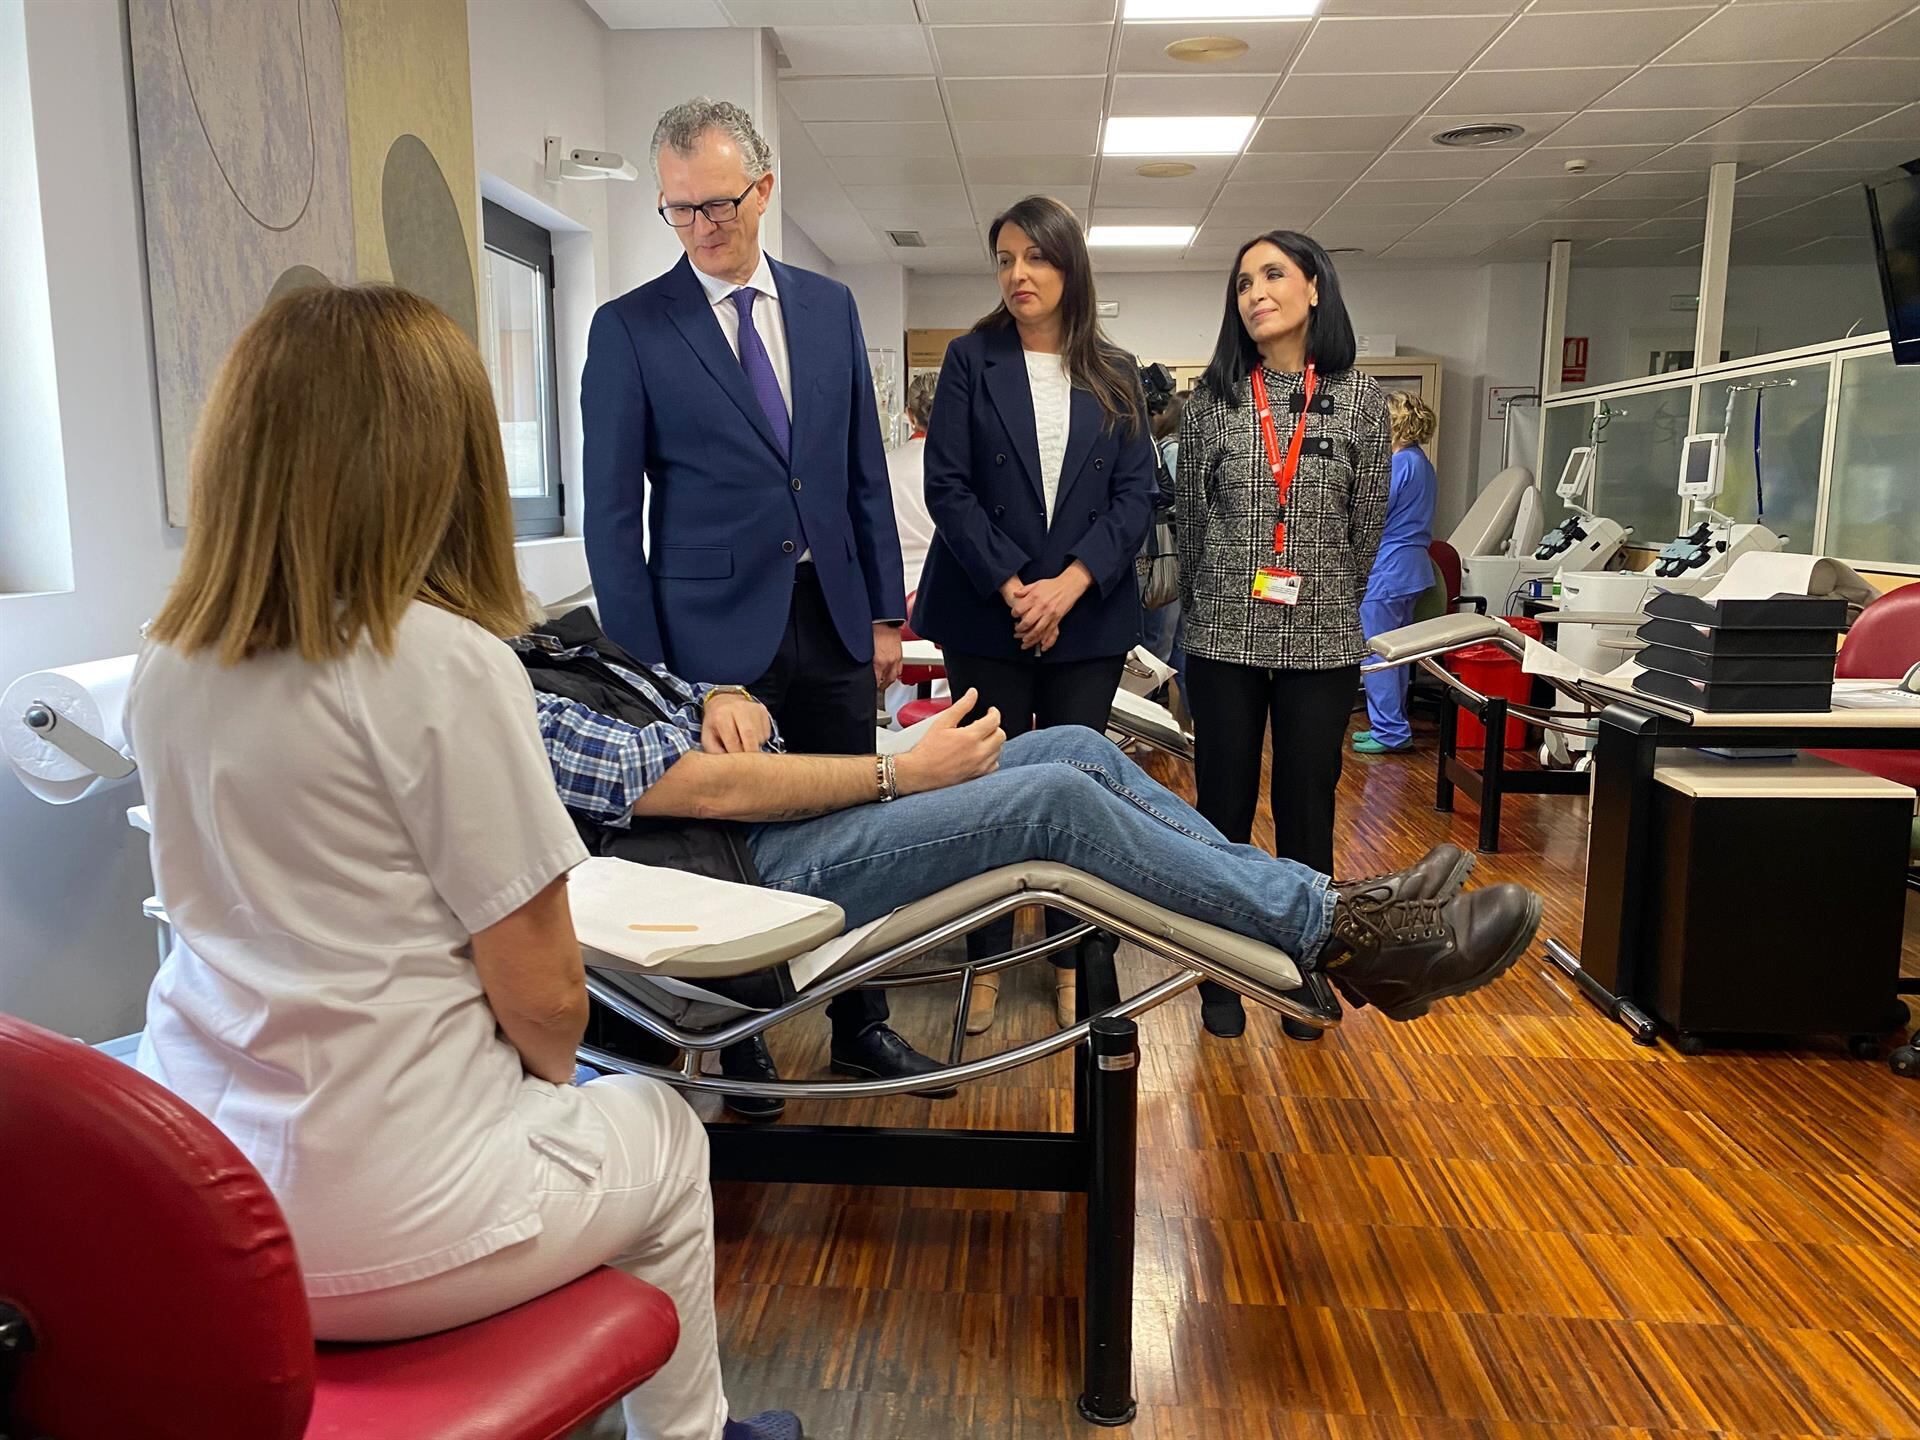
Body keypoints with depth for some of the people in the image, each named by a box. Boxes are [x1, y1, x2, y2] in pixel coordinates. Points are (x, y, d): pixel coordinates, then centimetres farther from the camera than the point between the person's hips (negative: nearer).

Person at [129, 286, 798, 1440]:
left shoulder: (168, 665, 0)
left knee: (580, 1099, 30)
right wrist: (548, 1076, 7)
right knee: (664, 1136, 21)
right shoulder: (447, 663, -20)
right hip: (376, 1228, -6)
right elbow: (544, 995, -15)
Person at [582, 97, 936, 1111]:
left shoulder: (829, 307, 8)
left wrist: (886, 610, 7)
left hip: (832, 616, 3)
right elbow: (613, 511, -4)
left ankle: (861, 1021, 28)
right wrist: (643, 667, -8)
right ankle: (740, 1040, 26)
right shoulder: (629, 328, -3)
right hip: (715, 630, -3)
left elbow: (865, 473, 11)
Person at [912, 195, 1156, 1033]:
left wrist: (1070, 583, -12)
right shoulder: (971, 360, 4)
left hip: (1089, 614, 1)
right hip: (986, 611, -1)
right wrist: (1011, 586, -13)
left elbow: (1136, 492, 2)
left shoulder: (1114, 374, 9)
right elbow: (948, 486, -3)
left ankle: (1072, 958, 17)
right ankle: (987, 959, 16)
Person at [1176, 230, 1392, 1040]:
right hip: (1224, 641, 0)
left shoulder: (1360, 400, 1)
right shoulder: (1213, 399, 1)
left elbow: (1367, 524, 7)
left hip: (1323, 644, 0)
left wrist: (1329, 603, 11)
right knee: (1223, 811, 7)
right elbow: (1190, 518, 6)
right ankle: (1222, 974, 21)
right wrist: (1203, 611, 10)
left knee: (1307, 815, 9)